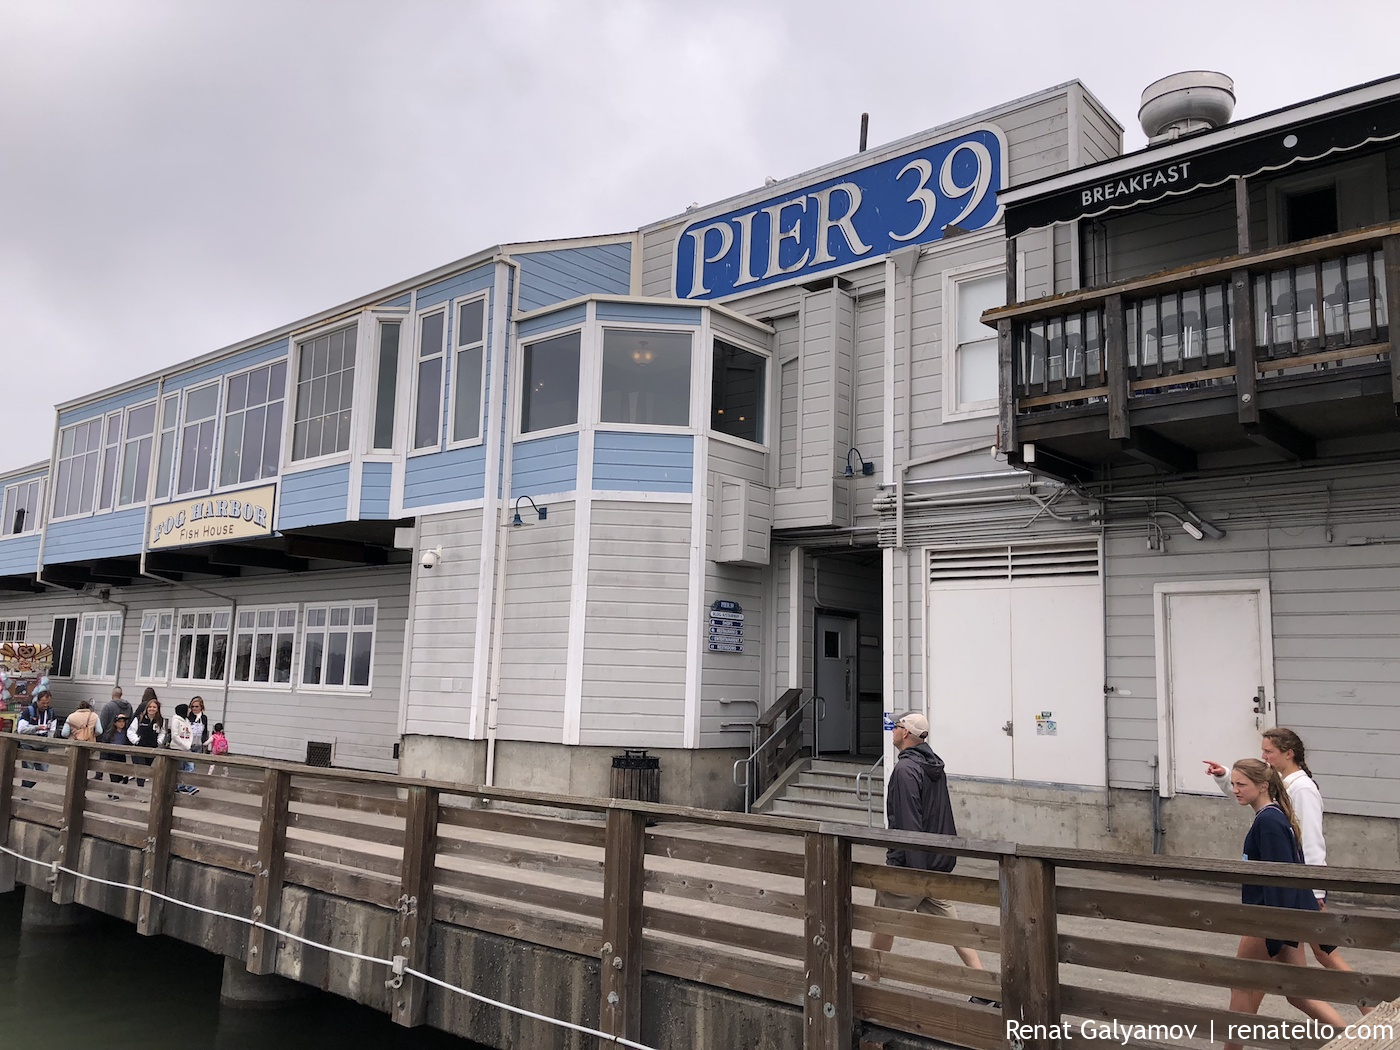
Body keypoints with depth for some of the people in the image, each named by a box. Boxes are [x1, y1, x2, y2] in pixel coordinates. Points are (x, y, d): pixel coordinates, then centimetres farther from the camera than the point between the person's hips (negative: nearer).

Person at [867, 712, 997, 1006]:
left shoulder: (906, 769, -18)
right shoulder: (934, 765, 10)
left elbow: (908, 824, -23)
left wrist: (915, 870, -23)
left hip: (908, 865, -8)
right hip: (939, 863, 8)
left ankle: (872, 982, 24)